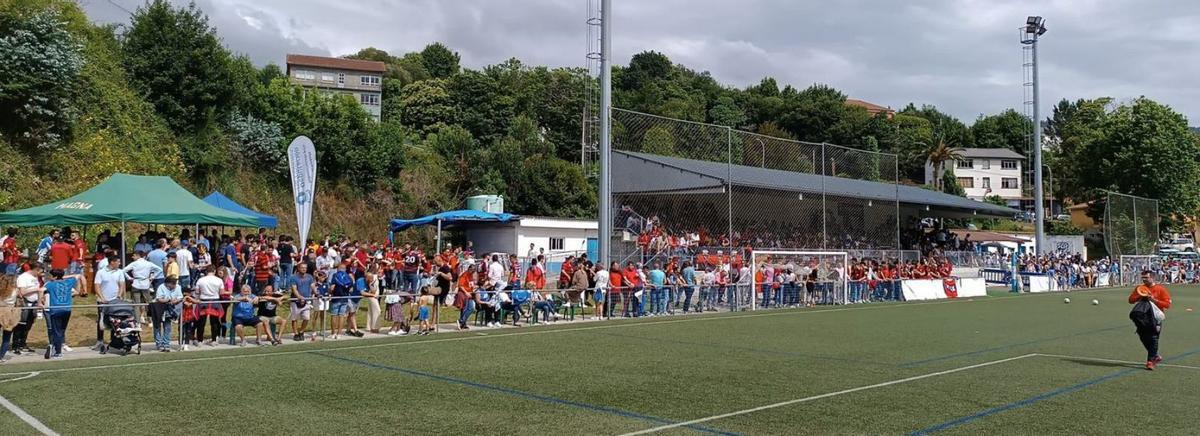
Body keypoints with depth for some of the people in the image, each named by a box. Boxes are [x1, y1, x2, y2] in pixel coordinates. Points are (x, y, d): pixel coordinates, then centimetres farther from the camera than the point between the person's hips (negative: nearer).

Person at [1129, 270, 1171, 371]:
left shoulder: (1160, 289, -6)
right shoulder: (1140, 288, 7)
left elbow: (1167, 304, -9)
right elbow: (1131, 300, 7)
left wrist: (1154, 300, -20)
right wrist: (1140, 296, -11)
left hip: (1155, 318, -5)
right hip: (1143, 318, 5)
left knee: (1153, 340, -6)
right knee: (1144, 338, 8)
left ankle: (1150, 361, 0)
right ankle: (1155, 356, 29)